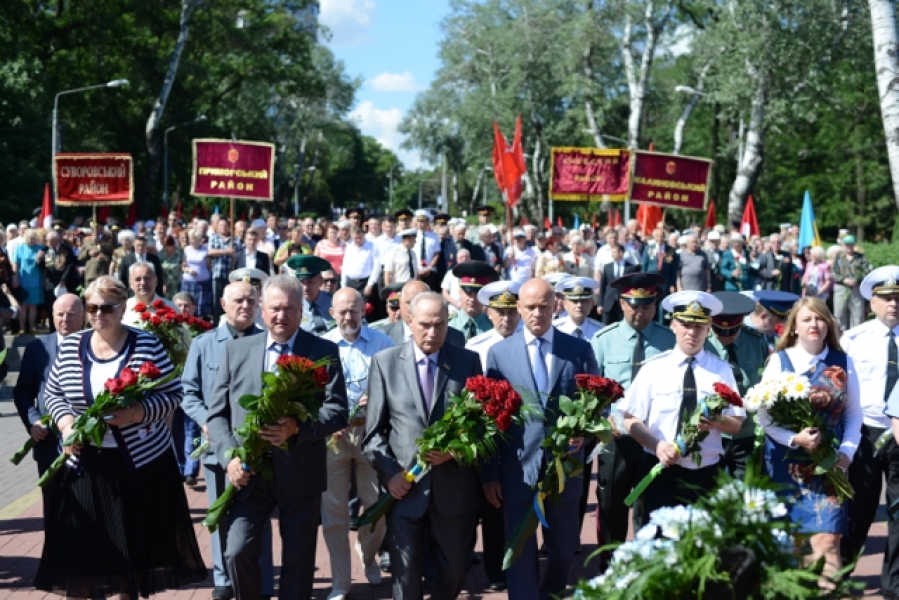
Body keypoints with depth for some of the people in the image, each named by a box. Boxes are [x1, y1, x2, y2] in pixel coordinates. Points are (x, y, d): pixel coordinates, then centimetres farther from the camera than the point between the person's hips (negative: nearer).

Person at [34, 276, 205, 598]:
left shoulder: (148, 345, -6)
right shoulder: (69, 346, 2)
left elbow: (173, 394, -6)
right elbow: (52, 392, 11)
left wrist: (137, 413, -21)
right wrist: (65, 423, -8)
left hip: (141, 460, -2)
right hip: (84, 461, 2)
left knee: (136, 543, 7)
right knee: (84, 545, 3)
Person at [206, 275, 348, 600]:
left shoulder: (324, 352, 0)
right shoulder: (236, 349, 6)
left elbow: (338, 411, -8)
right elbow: (216, 412, 4)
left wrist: (297, 427, -25)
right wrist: (229, 457, -11)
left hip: (300, 474, -1)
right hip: (249, 473, 1)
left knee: (298, 562, 9)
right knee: (237, 552, -8)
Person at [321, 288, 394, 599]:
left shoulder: (382, 342, 1)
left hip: (372, 431, 0)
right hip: (333, 434, 0)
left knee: (377, 504, 8)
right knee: (334, 509, 3)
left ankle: (368, 556, 38)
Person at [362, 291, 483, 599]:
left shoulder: (468, 361, 4)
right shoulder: (385, 362, 3)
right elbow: (373, 430, 2)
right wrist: (389, 473, -9)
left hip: (454, 488, 1)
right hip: (404, 488, -1)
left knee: (455, 569, 11)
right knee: (406, 575, 5)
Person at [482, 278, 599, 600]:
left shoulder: (580, 350, 1)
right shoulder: (499, 352, 0)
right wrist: (490, 474, -2)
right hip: (518, 466, -1)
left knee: (564, 547, 16)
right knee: (521, 551, 5)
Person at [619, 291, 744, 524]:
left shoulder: (721, 370, 4)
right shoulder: (654, 367, -1)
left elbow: (736, 424, 4)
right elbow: (630, 419, -2)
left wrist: (717, 422, -18)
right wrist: (657, 445, -19)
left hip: (706, 474, 2)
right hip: (661, 472, -2)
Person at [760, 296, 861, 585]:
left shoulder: (842, 363, 4)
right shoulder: (779, 361, -2)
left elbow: (853, 414, 8)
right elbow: (764, 415, -5)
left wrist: (847, 451, -6)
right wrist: (794, 439, -19)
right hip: (787, 462, 0)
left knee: (827, 539, -10)